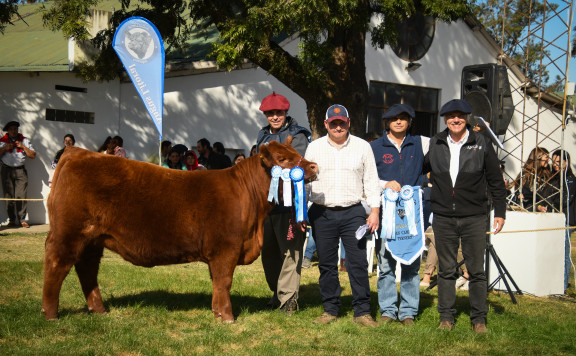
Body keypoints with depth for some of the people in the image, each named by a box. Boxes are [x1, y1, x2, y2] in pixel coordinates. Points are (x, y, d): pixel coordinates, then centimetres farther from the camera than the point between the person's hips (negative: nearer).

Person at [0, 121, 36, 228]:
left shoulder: (24, 141, 11)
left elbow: (33, 155, 6)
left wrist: (23, 147, -5)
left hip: (20, 171, 0)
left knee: (21, 196, -10)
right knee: (9, 196, -2)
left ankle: (22, 220, -6)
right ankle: (12, 220, 3)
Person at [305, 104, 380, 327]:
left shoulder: (362, 147, 6)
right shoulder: (314, 148, 8)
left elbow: (371, 181, 8)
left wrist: (375, 211, 0)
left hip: (353, 213, -1)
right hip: (322, 214, 1)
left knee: (358, 262, -4)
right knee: (327, 264, 5)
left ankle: (362, 311, 5)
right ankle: (330, 310, 16)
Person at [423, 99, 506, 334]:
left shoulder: (481, 144, 1)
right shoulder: (435, 144, 5)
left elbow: (496, 180, 6)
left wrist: (500, 212, 3)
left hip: (474, 217, -1)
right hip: (443, 217, 2)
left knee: (476, 270, 3)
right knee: (446, 270, 8)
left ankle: (479, 319, 13)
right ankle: (446, 317, 18)